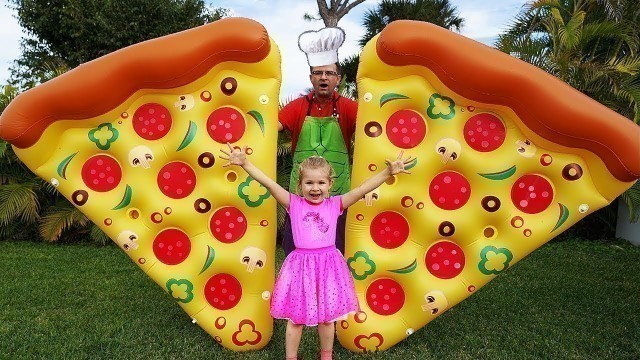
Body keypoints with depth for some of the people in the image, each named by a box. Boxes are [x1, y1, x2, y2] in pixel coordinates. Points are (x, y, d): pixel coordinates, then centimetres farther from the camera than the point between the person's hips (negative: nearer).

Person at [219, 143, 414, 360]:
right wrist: (244, 163, -20)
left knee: (327, 318, 16)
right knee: (295, 318, 11)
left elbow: (363, 188, -6)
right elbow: (268, 182, -11)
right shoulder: (293, 203, -2)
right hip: (300, 266, -1)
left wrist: (388, 171, -15)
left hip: (328, 264, 1)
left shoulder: (335, 204, 1)